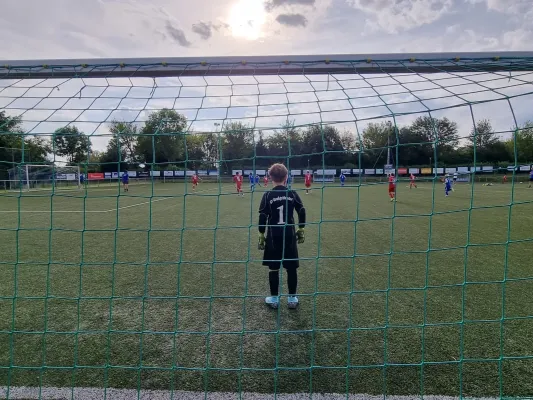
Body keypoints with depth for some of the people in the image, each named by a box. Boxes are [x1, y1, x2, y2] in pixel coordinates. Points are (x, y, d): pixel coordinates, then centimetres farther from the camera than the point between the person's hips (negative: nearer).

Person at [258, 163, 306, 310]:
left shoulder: (268, 195, -6)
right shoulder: (292, 193, -1)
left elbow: (262, 217, -7)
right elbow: (302, 211, -1)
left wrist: (261, 235, 1)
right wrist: (301, 230, 10)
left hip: (273, 236, -1)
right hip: (289, 235, 2)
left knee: (273, 268, 10)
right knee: (291, 267, 10)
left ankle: (274, 298, 18)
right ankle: (292, 298, 19)